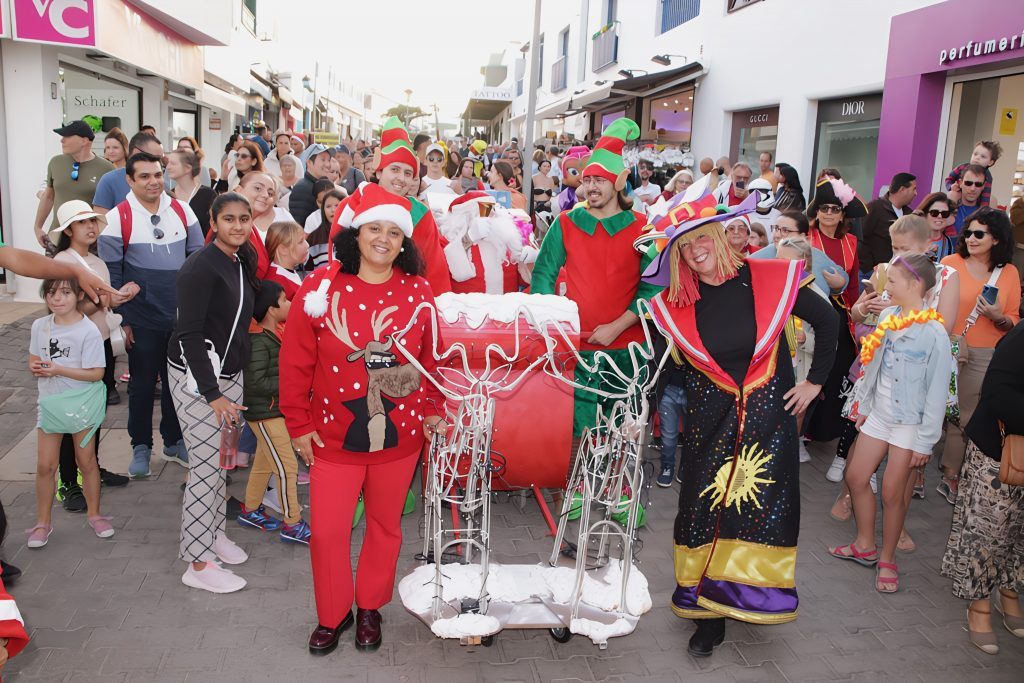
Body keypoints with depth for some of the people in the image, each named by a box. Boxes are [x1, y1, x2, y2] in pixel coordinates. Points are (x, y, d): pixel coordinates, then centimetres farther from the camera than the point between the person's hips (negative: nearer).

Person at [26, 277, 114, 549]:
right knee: (45, 466, 6)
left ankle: (95, 515, 27)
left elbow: (96, 373, -17)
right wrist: (36, 368, -13)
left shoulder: (88, 331, -16)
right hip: (50, 403, 4)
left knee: (87, 462, 10)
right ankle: (42, 523, 20)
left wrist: (59, 369, -24)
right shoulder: (39, 326, -1)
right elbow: (34, 361, 10)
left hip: (81, 404, -3)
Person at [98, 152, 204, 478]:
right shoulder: (118, 218, -7)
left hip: (182, 316, 3)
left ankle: (174, 441, 29)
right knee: (142, 383, 8)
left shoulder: (181, 211, 2)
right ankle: (141, 446, 23)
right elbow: (111, 273, -4)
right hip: (142, 320, -3)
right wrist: (122, 319, -5)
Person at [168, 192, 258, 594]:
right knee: (205, 466, -4)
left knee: (219, 461, 15)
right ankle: (199, 564, 7)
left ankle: (214, 532, 33)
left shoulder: (242, 262, 7)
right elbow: (188, 334, -20)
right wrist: (212, 394, -21)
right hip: (195, 378, -7)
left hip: (229, 373, 8)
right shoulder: (201, 267, -18)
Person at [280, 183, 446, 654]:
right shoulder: (321, 287, -8)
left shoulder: (418, 291, -3)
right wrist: (299, 423, -2)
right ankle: (332, 614, 32)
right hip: (333, 436, -1)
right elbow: (296, 361, -4)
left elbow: (430, 358, 5)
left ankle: (370, 607, 39)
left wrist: (432, 410, 0)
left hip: (400, 435, 1)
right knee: (327, 531, 6)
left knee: (385, 525, 15)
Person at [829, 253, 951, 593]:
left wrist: (926, 441, -13)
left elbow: (937, 391, -16)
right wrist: (864, 404, 15)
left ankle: (887, 559, 23)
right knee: (855, 477, 11)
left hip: (910, 422, -6)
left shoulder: (934, 333, -19)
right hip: (879, 414, 7)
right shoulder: (887, 317, 0)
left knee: (892, 492, 2)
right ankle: (865, 546, 31)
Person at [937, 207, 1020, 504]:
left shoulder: (1009, 273, 4)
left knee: (964, 417, 8)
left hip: (984, 357, 2)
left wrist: (999, 318, -13)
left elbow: (1014, 321, 9)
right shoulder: (950, 263, -3)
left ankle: (950, 476, 23)